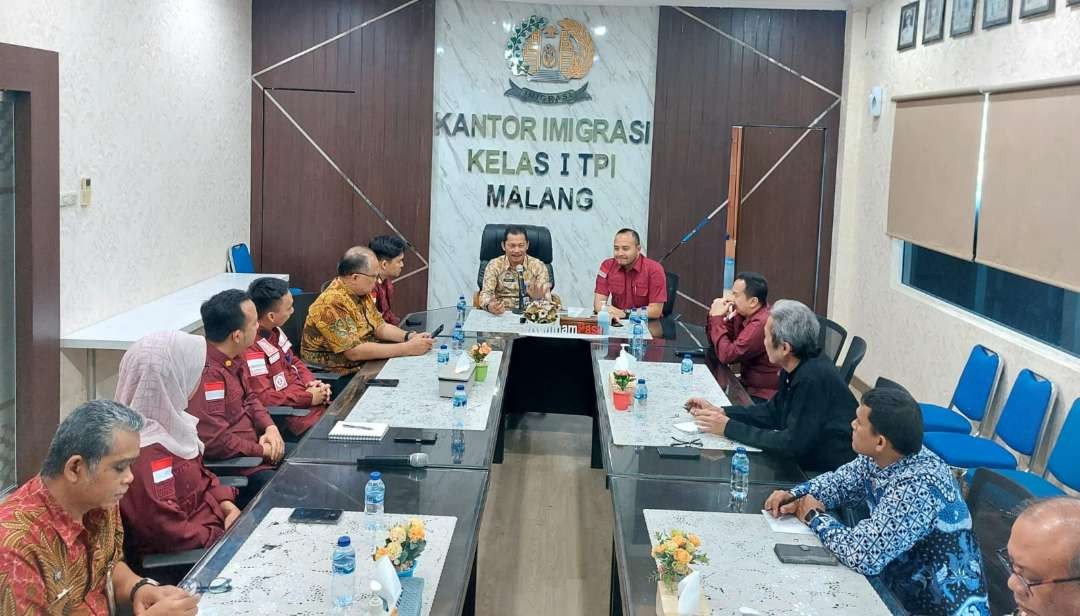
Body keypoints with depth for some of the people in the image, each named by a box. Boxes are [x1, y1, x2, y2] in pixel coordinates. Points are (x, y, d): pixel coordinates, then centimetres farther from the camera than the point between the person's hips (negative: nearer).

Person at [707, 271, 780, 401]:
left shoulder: (762, 323, -27)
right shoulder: (742, 313, 0)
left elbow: (726, 355, -25)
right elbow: (714, 343, 9)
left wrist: (717, 318, -18)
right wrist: (714, 315, -7)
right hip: (747, 384, 8)